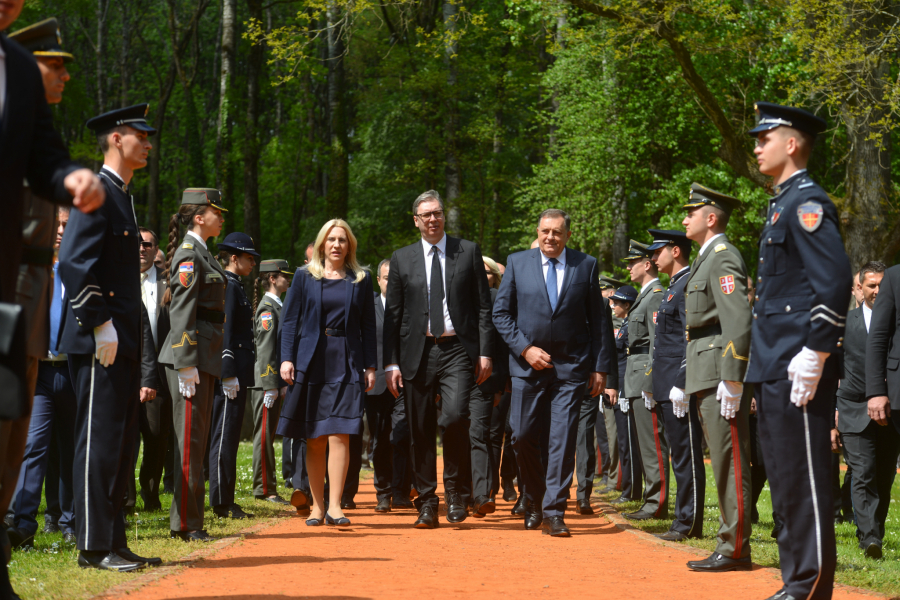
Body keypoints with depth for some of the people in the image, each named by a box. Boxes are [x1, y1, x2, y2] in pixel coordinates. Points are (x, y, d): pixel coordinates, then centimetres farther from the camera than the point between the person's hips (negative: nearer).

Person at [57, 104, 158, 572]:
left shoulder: (122, 197, 21)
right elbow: (73, 263, -19)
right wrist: (99, 324, -21)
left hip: (123, 343, 10)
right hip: (100, 342, -10)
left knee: (121, 445, 11)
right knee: (99, 442, -7)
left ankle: (113, 542, 16)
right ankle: (94, 546, -3)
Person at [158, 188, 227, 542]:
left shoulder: (201, 254, 19)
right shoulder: (188, 254, -10)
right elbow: (182, 312, -17)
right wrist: (186, 364, -22)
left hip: (205, 358, 10)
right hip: (191, 357, -10)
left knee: (197, 439, 11)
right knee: (190, 438, -8)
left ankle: (189, 519, 16)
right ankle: (185, 523, -5)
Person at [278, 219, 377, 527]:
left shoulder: (361, 280, 9)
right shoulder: (304, 276, 7)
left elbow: (368, 325, 9)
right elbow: (290, 319, 5)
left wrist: (370, 366, 3)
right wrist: (287, 359, -5)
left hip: (346, 364, 0)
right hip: (311, 363, 0)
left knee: (339, 435, -10)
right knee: (314, 440, 4)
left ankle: (334, 505, -10)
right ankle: (317, 505, 12)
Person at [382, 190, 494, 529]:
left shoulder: (469, 252, 8)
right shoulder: (401, 259, 10)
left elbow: (483, 307, 7)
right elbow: (392, 315, 9)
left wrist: (485, 352, -2)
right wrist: (391, 363, 1)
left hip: (458, 351, -2)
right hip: (417, 352, 2)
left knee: (456, 418, -19)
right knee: (421, 432, 3)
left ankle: (456, 492, 0)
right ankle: (426, 503, 13)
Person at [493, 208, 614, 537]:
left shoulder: (586, 266, 2)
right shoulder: (517, 263, 4)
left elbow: (600, 319, 5)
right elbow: (500, 313, 5)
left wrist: (600, 367, 1)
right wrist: (525, 349, -7)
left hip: (570, 367, -1)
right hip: (527, 363, 1)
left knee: (562, 439, -6)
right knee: (523, 436, 2)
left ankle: (553, 513, -2)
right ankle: (534, 499, 26)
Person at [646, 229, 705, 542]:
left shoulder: (689, 285, -12)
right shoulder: (673, 287, 19)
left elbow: (691, 338, -19)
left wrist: (681, 384, -22)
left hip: (680, 385, -10)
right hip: (668, 386, 10)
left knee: (686, 454, -6)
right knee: (680, 453, 12)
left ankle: (689, 524, -3)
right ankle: (685, 519, 17)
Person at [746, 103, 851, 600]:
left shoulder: (808, 202, -11)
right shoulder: (781, 205, 19)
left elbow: (835, 283, -21)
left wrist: (814, 355, -23)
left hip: (800, 371, -10)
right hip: (774, 370, 10)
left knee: (805, 480, -6)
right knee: (785, 481, 13)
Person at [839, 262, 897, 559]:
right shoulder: (845, 321, 8)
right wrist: (833, 407, 4)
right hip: (855, 412, -1)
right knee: (864, 476, -12)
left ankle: (874, 533, 19)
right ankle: (870, 538, -17)